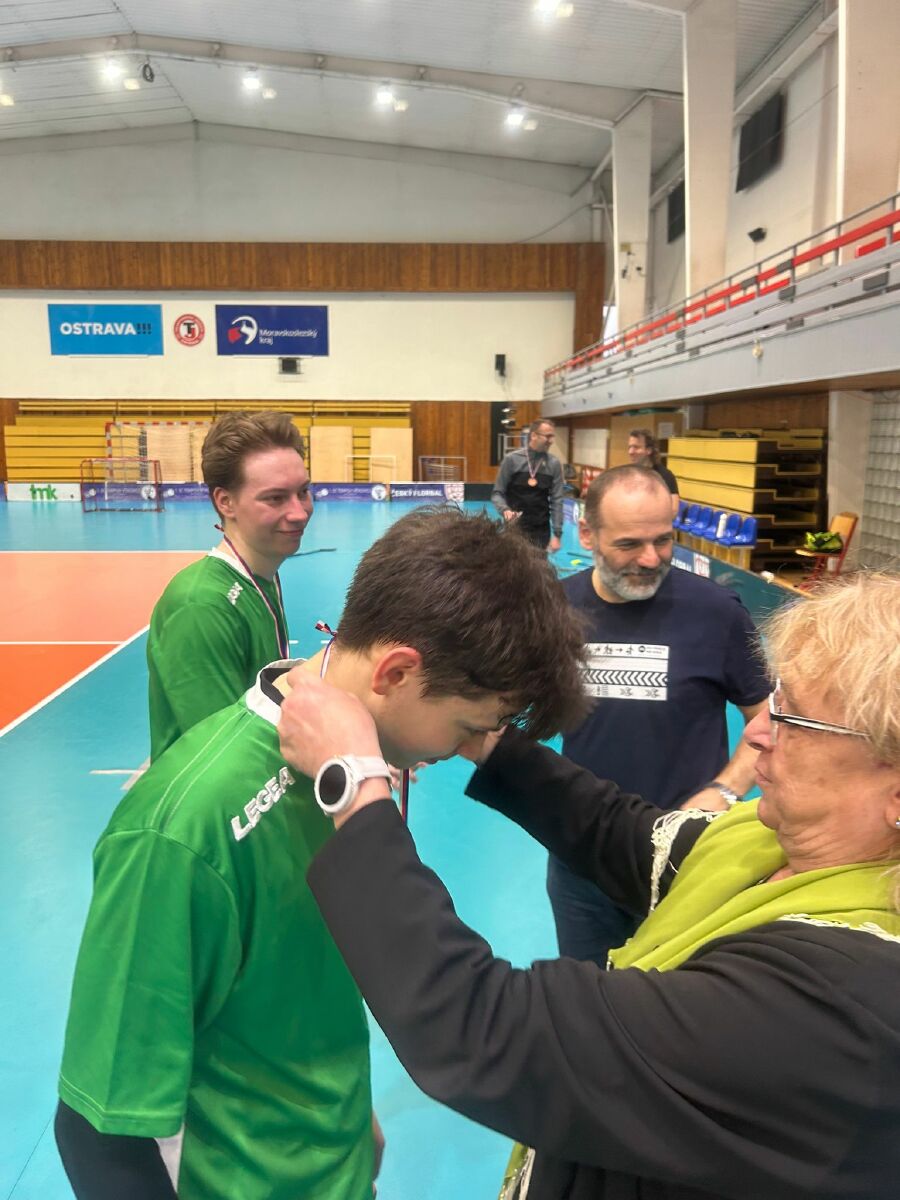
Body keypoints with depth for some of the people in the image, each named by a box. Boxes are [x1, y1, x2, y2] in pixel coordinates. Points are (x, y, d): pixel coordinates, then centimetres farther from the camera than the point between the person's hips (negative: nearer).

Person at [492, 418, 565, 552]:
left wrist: (557, 534, -4)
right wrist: (505, 510, -20)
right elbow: (497, 493, 1)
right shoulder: (512, 459, -4)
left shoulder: (554, 464, 1)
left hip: (541, 531, 2)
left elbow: (557, 501, 1)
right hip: (515, 528, -2)